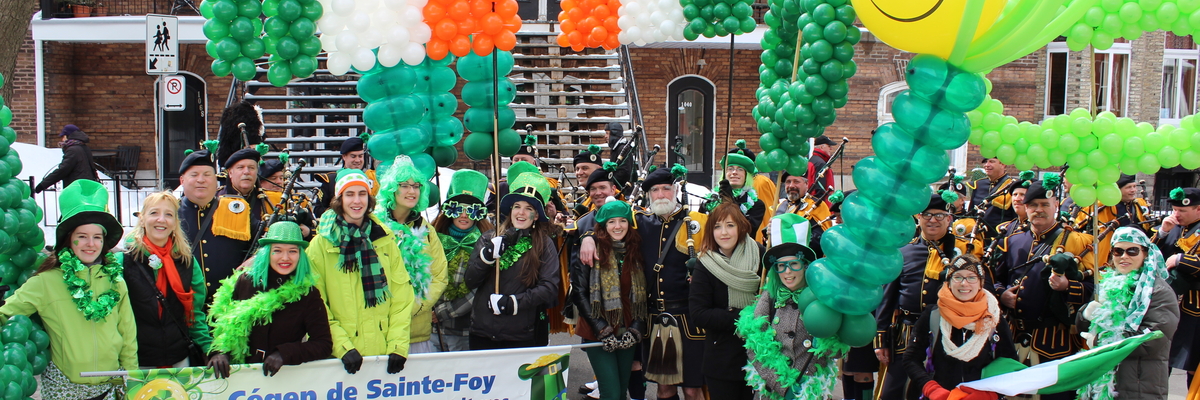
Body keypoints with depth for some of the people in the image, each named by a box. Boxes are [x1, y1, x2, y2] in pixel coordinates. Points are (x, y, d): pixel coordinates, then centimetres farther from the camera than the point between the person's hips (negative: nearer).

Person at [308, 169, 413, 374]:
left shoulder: (385, 239, 8)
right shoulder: (321, 244, 0)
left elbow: (401, 297, 5)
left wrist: (398, 345, -5)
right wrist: (343, 347, -14)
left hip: (383, 352, 2)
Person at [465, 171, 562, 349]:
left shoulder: (545, 246, 0)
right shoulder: (489, 239, 6)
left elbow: (549, 288, -8)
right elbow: (470, 282, 2)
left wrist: (513, 302, -17)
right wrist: (487, 255, -15)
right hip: (481, 333, 2)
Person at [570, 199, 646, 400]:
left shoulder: (636, 252, 7)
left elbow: (643, 295, 8)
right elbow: (579, 293, -9)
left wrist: (636, 329, -5)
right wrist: (602, 330, -13)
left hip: (628, 334, 4)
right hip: (598, 334, -4)